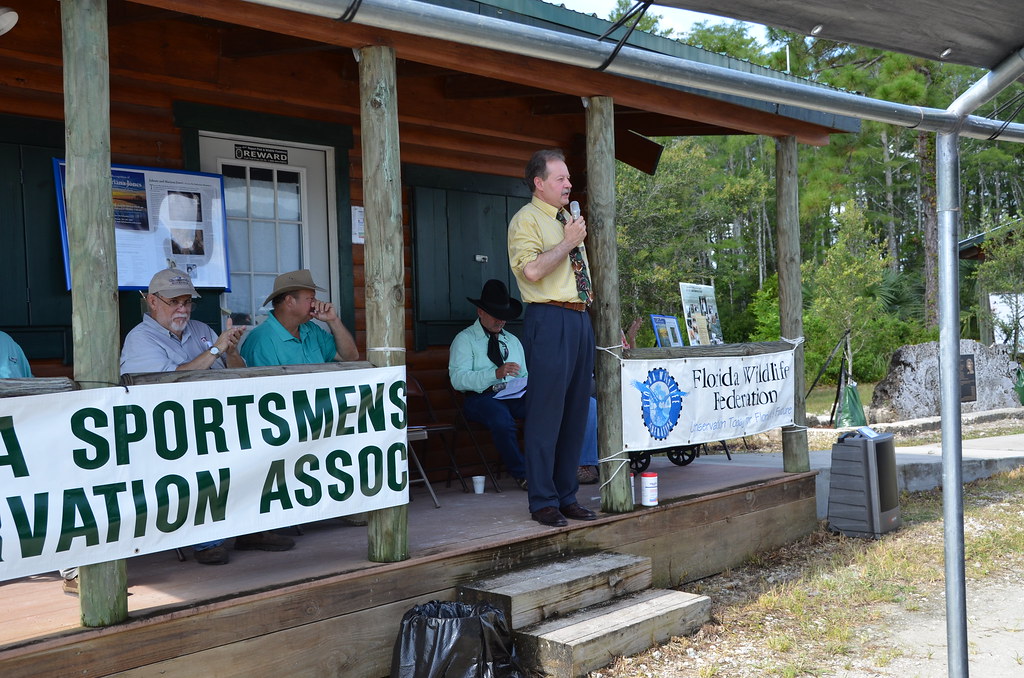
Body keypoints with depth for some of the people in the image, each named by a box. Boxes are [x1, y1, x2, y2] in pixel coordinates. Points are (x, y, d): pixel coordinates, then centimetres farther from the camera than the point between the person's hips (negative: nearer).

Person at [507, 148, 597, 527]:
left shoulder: (568, 219, 21)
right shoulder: (527, 219, -4)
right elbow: (532, 270, -20)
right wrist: (567, 242, -12)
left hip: (579, 319, 9)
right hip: (549, 321, -8)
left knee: (576, 413, 10)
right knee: (546, 414, -5)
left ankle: (567, 496, 19)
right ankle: (543, 502, 3)